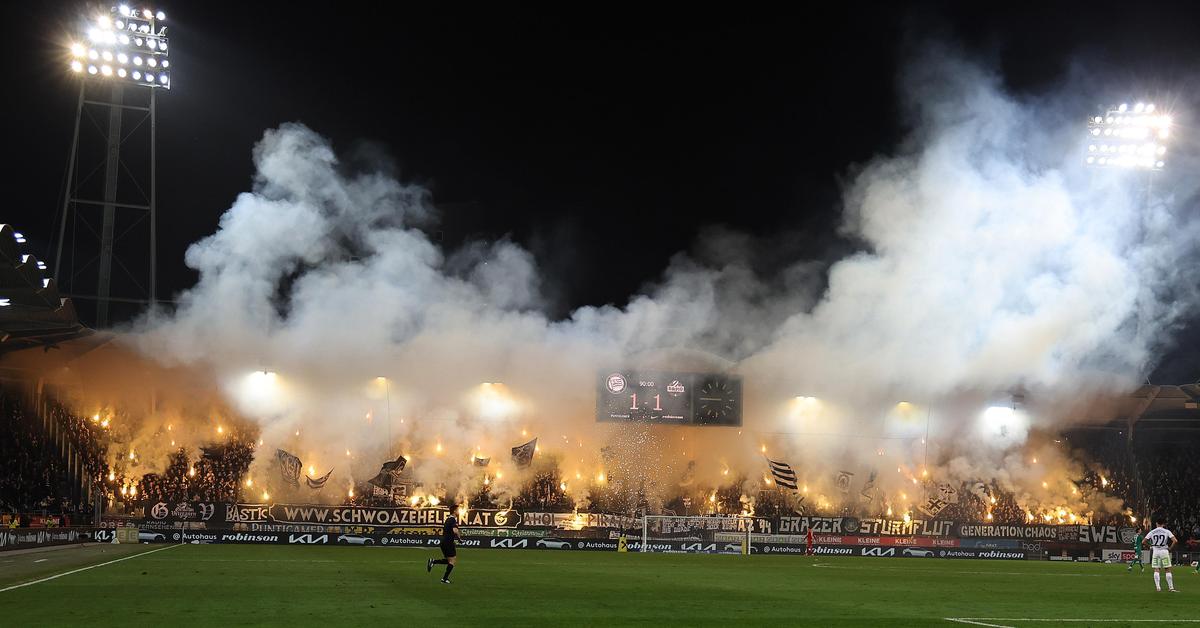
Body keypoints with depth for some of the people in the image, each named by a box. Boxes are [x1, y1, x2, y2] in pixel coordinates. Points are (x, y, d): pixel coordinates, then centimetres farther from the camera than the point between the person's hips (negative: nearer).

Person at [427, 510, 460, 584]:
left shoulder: (447, 519, 15)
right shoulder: (454, 520, -13)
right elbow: (455, 530, -30)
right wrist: (459, 536, -12)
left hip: (443, 541, 9)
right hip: (449, 542, -9)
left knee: (448, 560, 18)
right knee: (451, 561, 2)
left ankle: (433, 562, 3)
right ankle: (445, 579, 3)